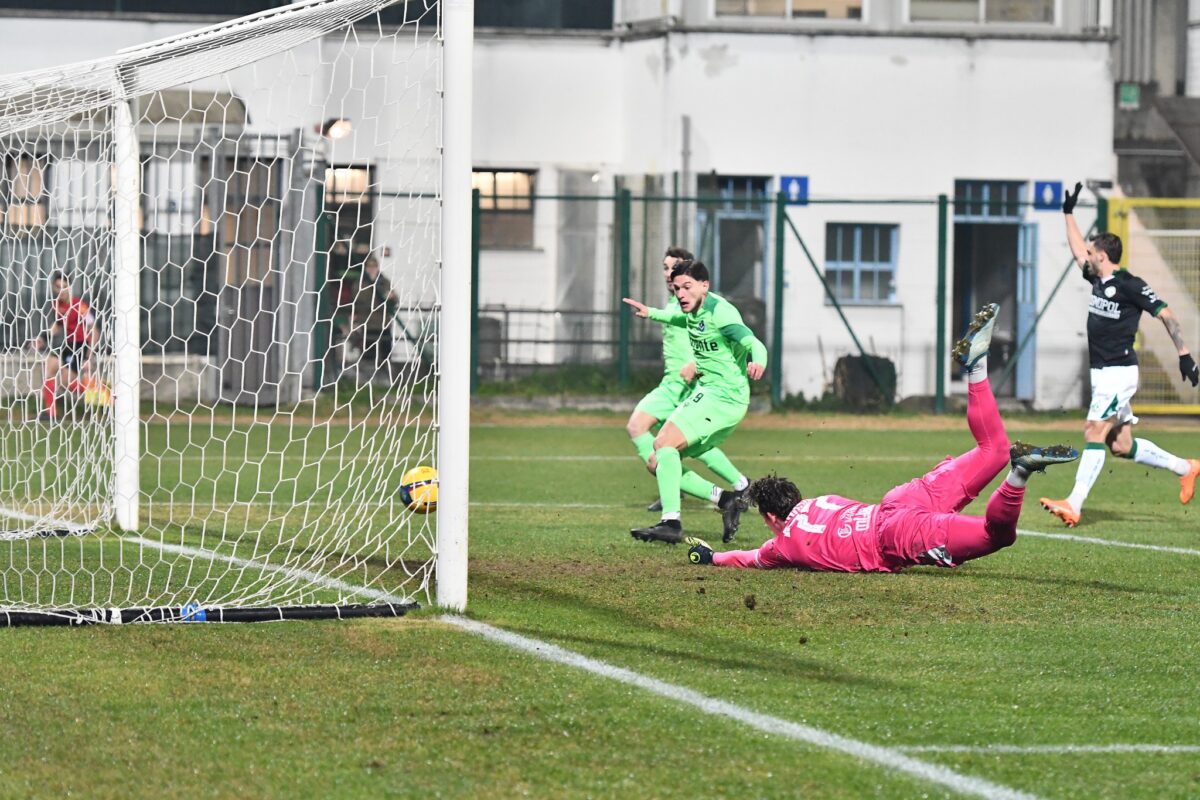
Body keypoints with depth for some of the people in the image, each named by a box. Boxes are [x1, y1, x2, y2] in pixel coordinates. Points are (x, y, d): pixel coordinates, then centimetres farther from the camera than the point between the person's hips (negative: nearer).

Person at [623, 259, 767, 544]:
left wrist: (758, 361, -51)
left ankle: (671, 523, -32)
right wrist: (652, 313, 50)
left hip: (723, 395, -10)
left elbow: (752, 343, -29)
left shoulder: (719, 311, -15)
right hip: (705, 392, 10)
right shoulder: (694, 310, 12)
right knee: (656, 463, 7)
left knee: (664, 442, -25)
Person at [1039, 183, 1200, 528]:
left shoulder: (1129, 286, -12)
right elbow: (1078, 251, 28)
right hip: (1103, 374, 9)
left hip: (1119, 373, -9)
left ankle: (1074, 505, -21)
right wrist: (1069, 213, 29)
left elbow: (1165, 314, -9)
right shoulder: (1099, 280, 11)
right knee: (1121, 446, 10)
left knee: (1094, 433, -16)